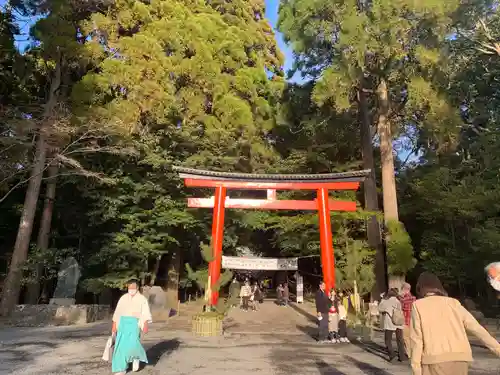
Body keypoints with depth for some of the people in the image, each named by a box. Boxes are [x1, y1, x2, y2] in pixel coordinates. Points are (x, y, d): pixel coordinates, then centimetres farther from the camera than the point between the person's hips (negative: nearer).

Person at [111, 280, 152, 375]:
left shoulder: (142, 299, 0)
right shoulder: (123, 298, 9)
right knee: (121, 345, 0)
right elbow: (117, 313, 11)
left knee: (133, 343, -16)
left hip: (134, 323, -3)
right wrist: (114, 325, 6)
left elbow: (146, 314, -7)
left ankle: (136, 357, 15)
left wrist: (145, 325, -19)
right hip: (123, 323, 3)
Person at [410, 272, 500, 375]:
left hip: (435, 360, -4)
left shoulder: (418, 305, 4)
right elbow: (477, 328, 9)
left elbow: (416, 339, -1)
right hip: (461, 358, 5)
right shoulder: (454, 303, 15)